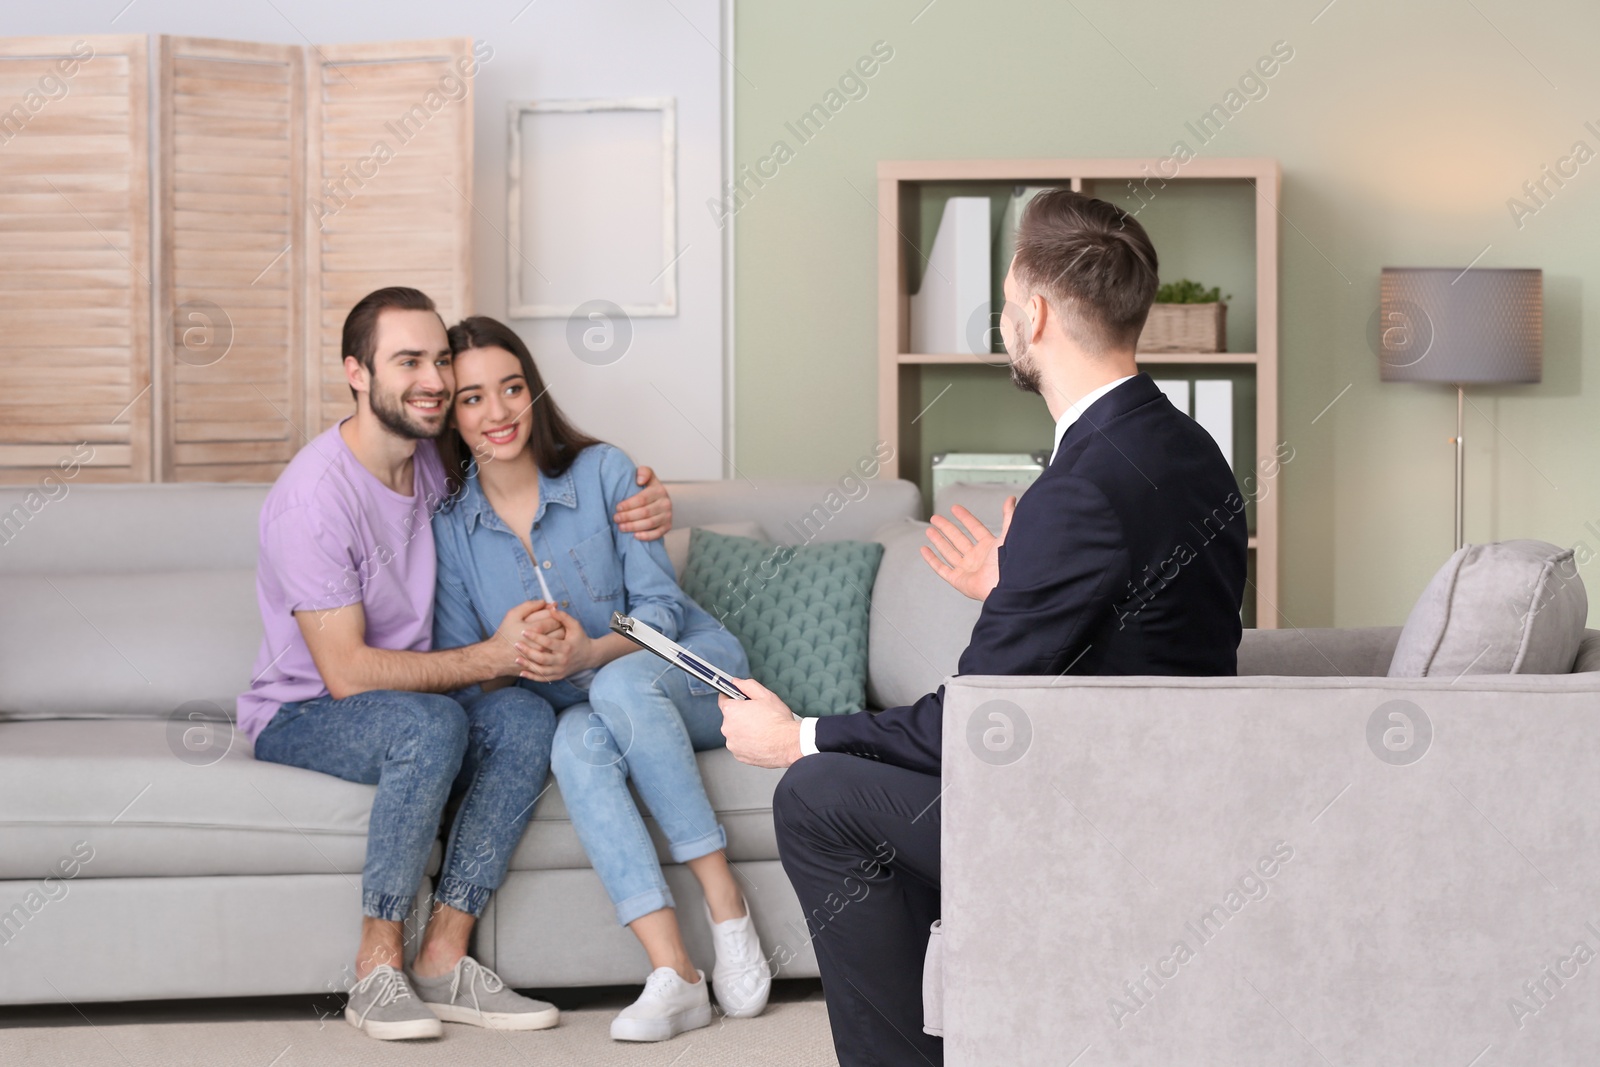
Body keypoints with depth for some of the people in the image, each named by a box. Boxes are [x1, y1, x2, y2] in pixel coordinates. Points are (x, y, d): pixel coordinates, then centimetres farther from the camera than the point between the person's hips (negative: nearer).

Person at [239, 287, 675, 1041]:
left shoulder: (439, 462, 0)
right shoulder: (314, 495, -22)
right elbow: (347, 671, -23)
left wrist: (640, 501, -7)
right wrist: (492, 657, -23)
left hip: (404, 697, 7)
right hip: (300, 716, -6)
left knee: (526, 718, -23)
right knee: (431, 724, -36)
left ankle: (442, 962, -20)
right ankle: (376, 972, -24)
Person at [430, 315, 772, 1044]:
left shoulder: (602, 472, -7)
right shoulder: (449, 526, -1)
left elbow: (660, 606, -10)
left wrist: (591, 654, -30)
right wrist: (510, 656, -23)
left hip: (692, 670, -1)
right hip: (575, 705, 2)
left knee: (621, 686, -37)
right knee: (577, 743, -35)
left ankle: (724, 903, -31)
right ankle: (673, 973, -42)